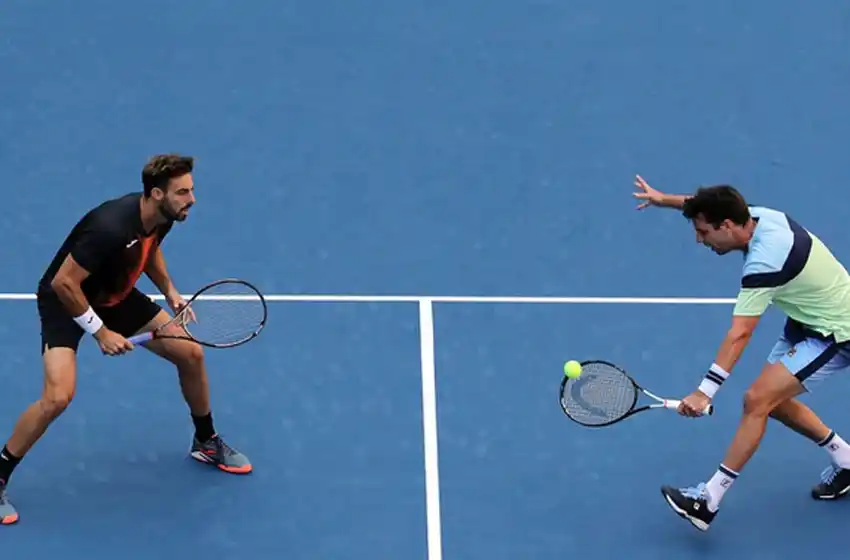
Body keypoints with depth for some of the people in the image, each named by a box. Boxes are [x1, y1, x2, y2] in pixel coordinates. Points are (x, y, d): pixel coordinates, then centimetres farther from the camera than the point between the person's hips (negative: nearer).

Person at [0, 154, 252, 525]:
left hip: (116, 296, 8)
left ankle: (206, 443, 29)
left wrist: (169, 291, 0)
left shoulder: (162, 217, -13)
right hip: (66, 302, -8)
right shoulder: (111, 228, -38)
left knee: (191, 354, 6)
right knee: (58, 397, -25)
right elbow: (63, 283, -32)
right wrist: (100, 332, -26)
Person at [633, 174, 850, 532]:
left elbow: (739, 335, -36)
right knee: (773, 401, 15)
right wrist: (664, 200, 4)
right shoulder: (758, 216, -9)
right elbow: (709, 205, 14)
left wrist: (705, 391, -37)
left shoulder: (764, 261, -33)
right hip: (808, 321, 10)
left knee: (757, 400, -18)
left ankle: (709, 500, -14)